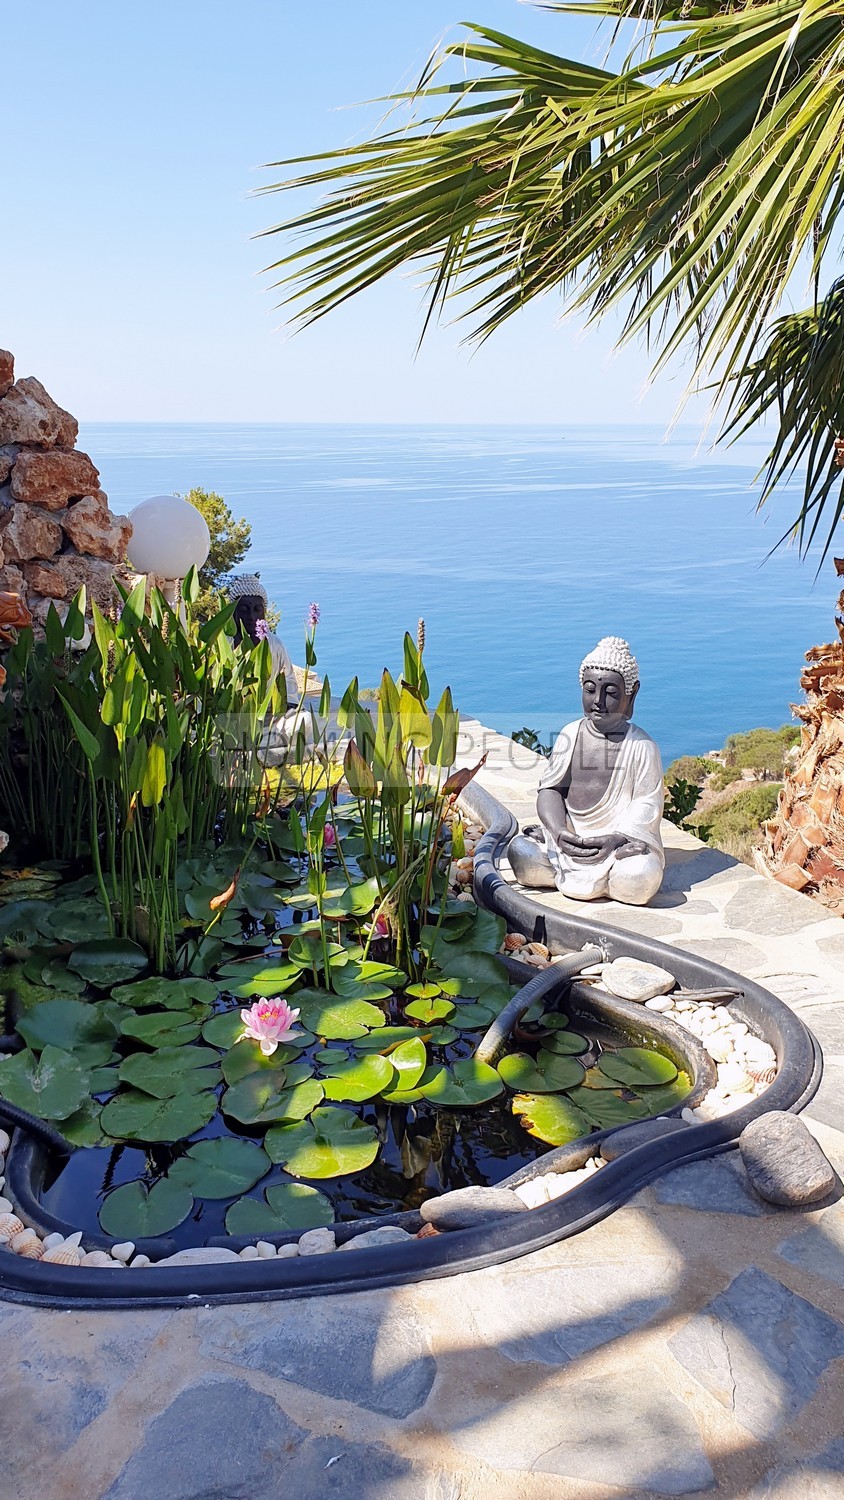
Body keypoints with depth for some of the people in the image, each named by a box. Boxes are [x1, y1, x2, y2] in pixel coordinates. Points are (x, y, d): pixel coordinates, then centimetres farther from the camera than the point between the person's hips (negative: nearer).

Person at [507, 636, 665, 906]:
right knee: (519, 851, -20)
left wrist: (616, 838, -22)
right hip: (568, 836, 3)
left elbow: (647, 806, -6)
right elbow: (550, 789, 4)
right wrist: (558, 831, -14)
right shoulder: (570, 734, 5)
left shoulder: (641, 746, -4)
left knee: (641, 877, -32)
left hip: (623, 838, -2)